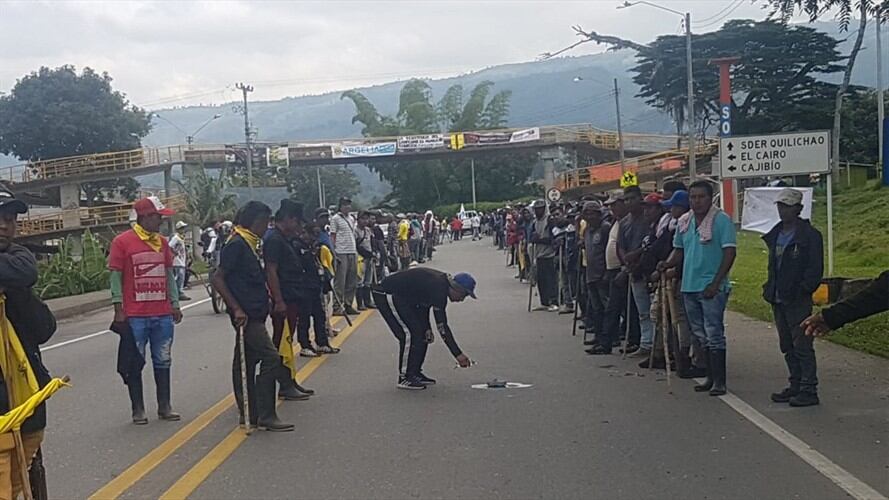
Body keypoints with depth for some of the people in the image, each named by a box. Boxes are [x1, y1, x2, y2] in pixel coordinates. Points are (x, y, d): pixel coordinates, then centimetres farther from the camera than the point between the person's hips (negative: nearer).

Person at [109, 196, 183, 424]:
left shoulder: (162, 242, 10)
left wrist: (175, 304, 13)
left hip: (163, 314, 5)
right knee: (135, 364, 4)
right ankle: (138, 409, 13)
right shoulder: (122, 241, -5)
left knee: (163, 362, 10)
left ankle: (164, 407, 19)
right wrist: (119, 309, -9)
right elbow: (116, 277, -5)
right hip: (135, 316, -5)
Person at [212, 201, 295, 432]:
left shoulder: (250, 244, 15)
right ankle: (266, 417, -9)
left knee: (246, 363, 13)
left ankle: (249, 415, 19)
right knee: (271, 358, -13)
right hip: (245, 315, -10)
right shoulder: (237, 244, -13)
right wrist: (236, 309, -20)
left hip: (254, 315, 10)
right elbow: (218, 279, -17)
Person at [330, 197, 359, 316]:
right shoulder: (335, 219, -3)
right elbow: (332, 237, -5)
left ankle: (348, 305, 16)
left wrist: (356, 250, 15)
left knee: (352, 281, 8)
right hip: (341, 253, -7)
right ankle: (337, 306, -2)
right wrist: (334, 253, -12)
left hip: (353, 253, 7)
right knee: (340, 281, -6)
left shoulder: (352, 218, 17)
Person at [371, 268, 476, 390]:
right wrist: (458, 354, -24)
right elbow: (441, 325, -27)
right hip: (387, 295, -11)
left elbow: (423, 305, 14)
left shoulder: (441, 282, 3)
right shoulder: (438, 289, -26)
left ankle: (415, 373, 16)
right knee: (411, 333, -14)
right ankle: (404, 378, -6)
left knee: (421, 332, 9)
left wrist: (427, 329, 2)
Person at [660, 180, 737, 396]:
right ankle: (711, 376, 24)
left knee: (714, 334, -6)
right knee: (701, 335, 14)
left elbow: (730, 253, -13)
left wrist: (715, 283, -18)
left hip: (711, 288, -7)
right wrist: (667, 264, -3)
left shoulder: (721, 219, -9)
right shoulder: (683, 222, 11)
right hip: (689, 286, 7)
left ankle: (719, 381, -1)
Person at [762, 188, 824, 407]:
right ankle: (796, 386, 24)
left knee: (802, 346, -6)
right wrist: (770, 288, 12)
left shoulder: (810, 235, -9)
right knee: (787, 347, 14)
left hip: (798, 301, -8)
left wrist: (802, 291, -17)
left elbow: (815, 270, -12)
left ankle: (809, 390, 0)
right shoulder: (775, 235, 14)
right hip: (778, 299, 8)